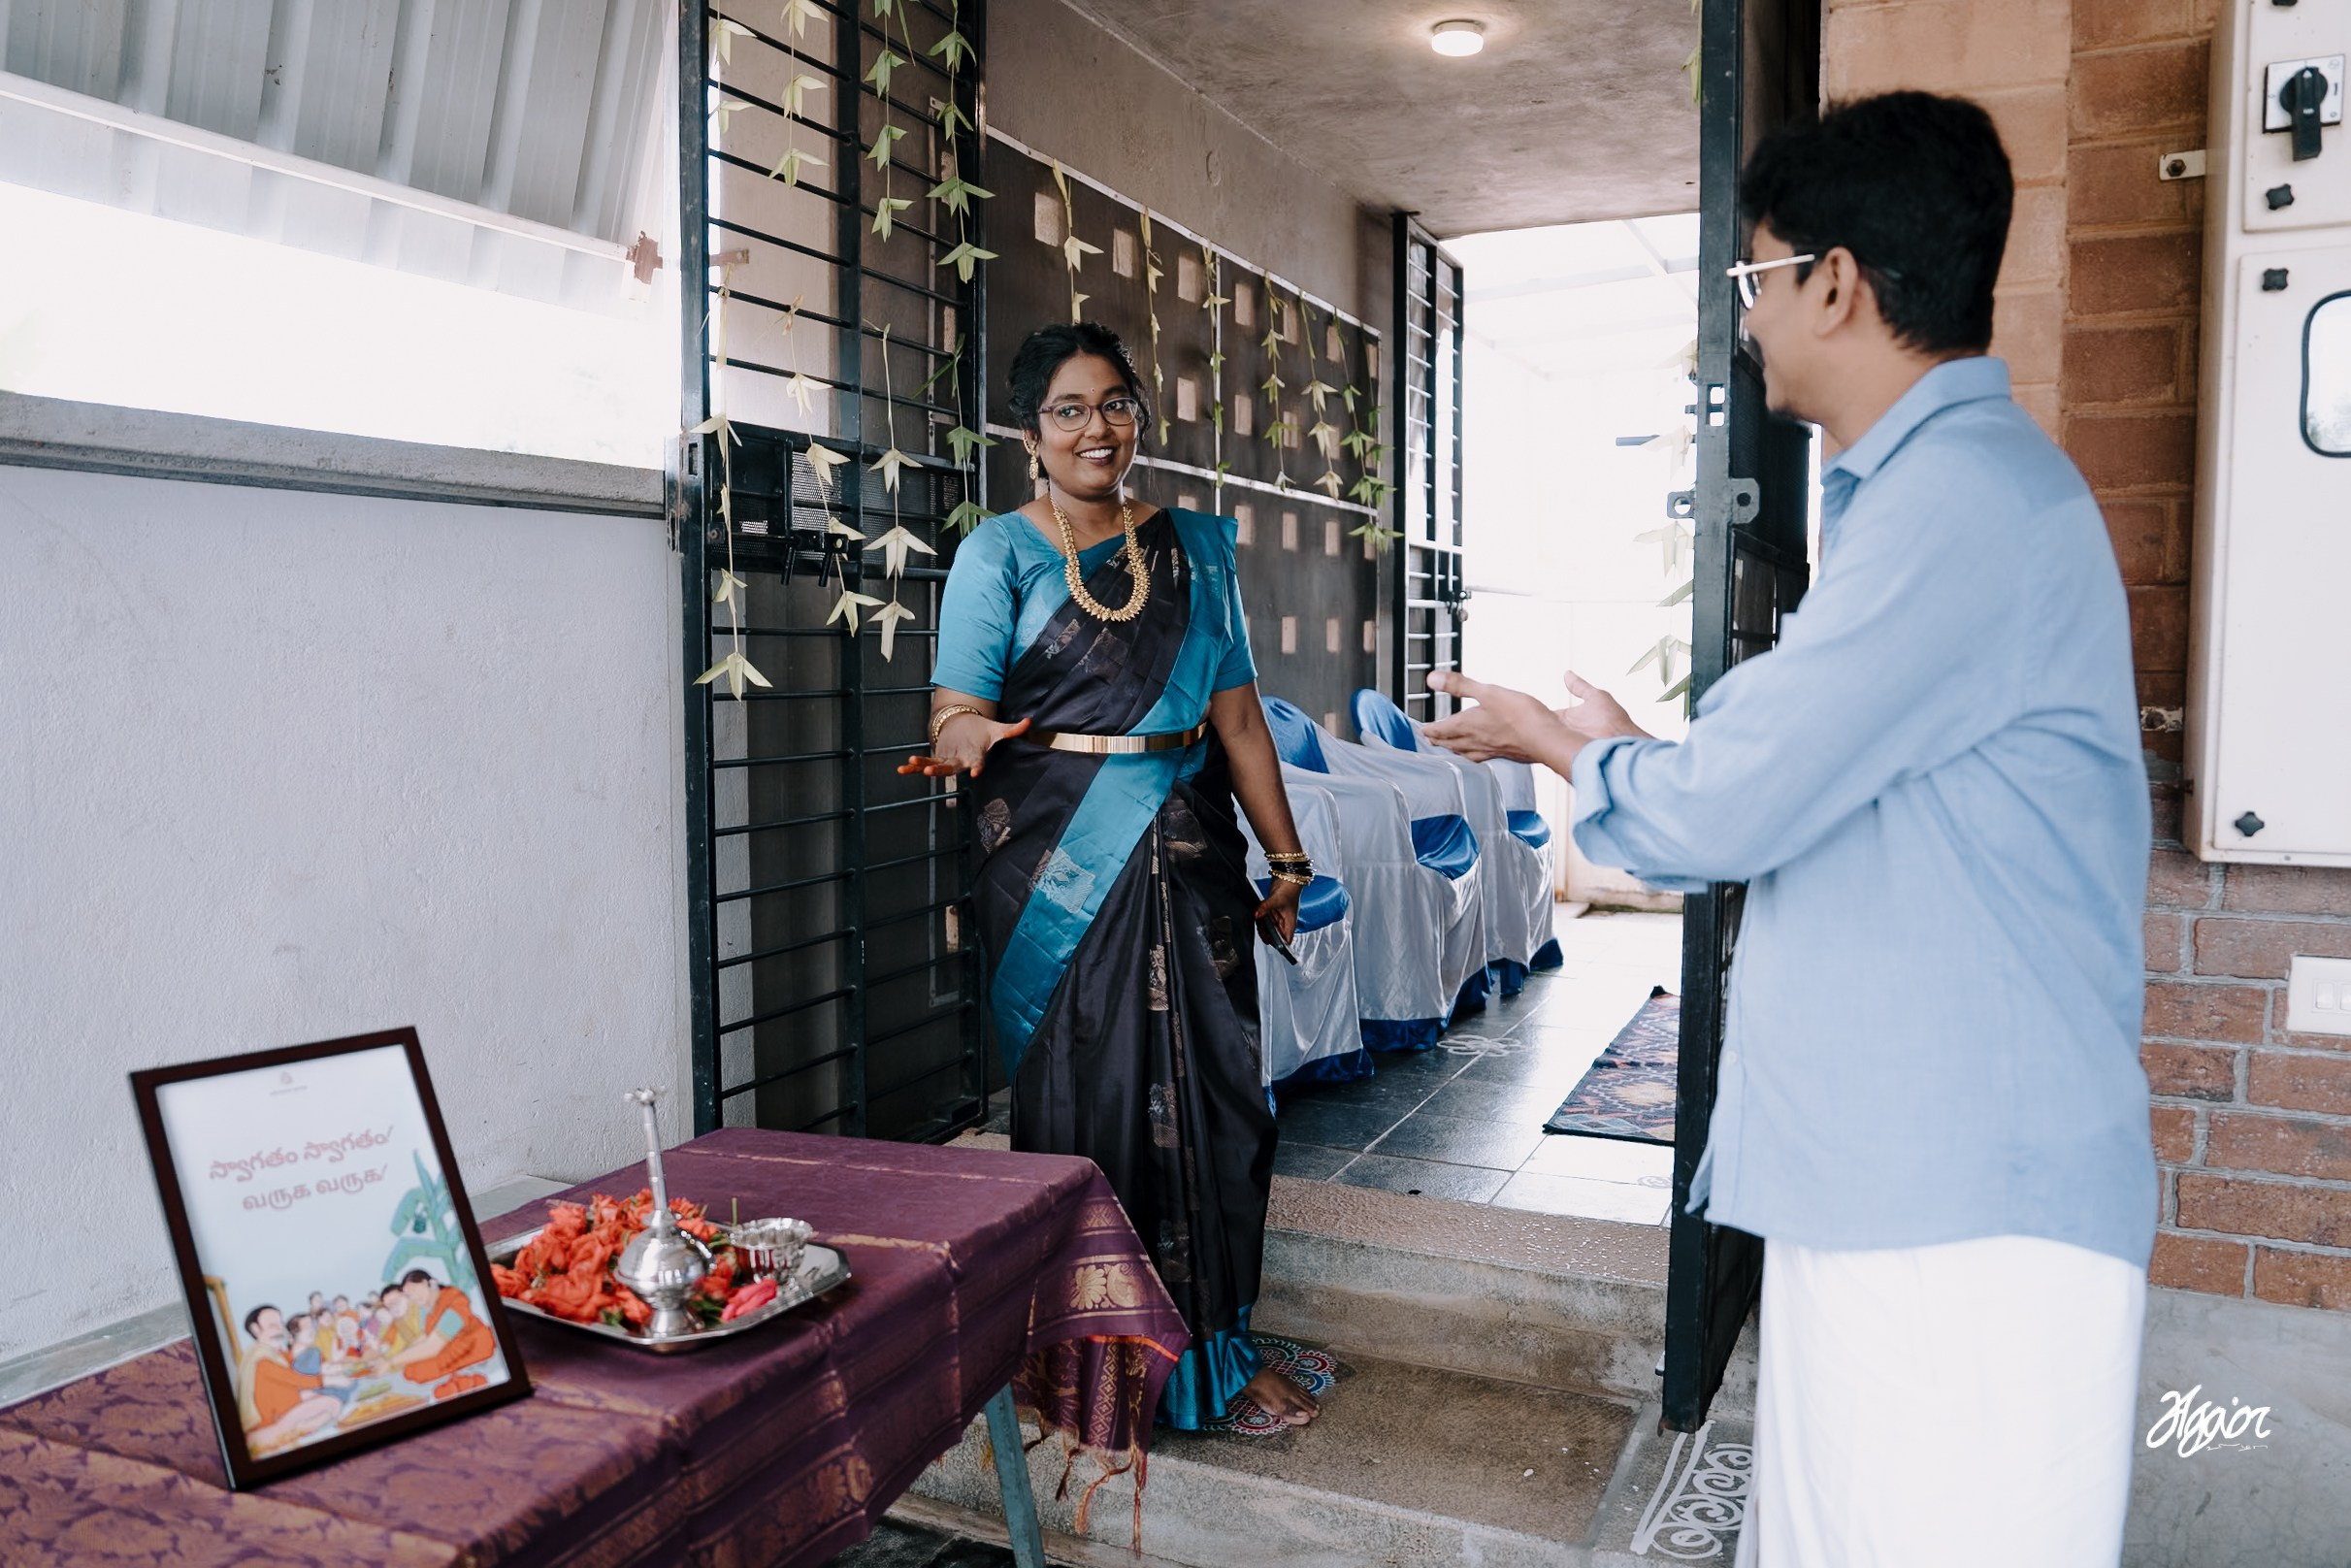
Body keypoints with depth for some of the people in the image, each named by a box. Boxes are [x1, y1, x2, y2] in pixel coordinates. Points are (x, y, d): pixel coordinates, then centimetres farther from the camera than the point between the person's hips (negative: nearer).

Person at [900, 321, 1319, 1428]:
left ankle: (1217, 1346, 20)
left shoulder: (1196, 548, 12)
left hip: (1189, 858, 3)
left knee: (1214, 1095, 3)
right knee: (1081, 1103, 1)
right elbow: (957, 705, -8)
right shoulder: (1000, 553, 2)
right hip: (1059, 868, -3)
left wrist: (1286, 857, 10)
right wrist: (966, 739, -33)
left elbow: (1237, 716, 12)